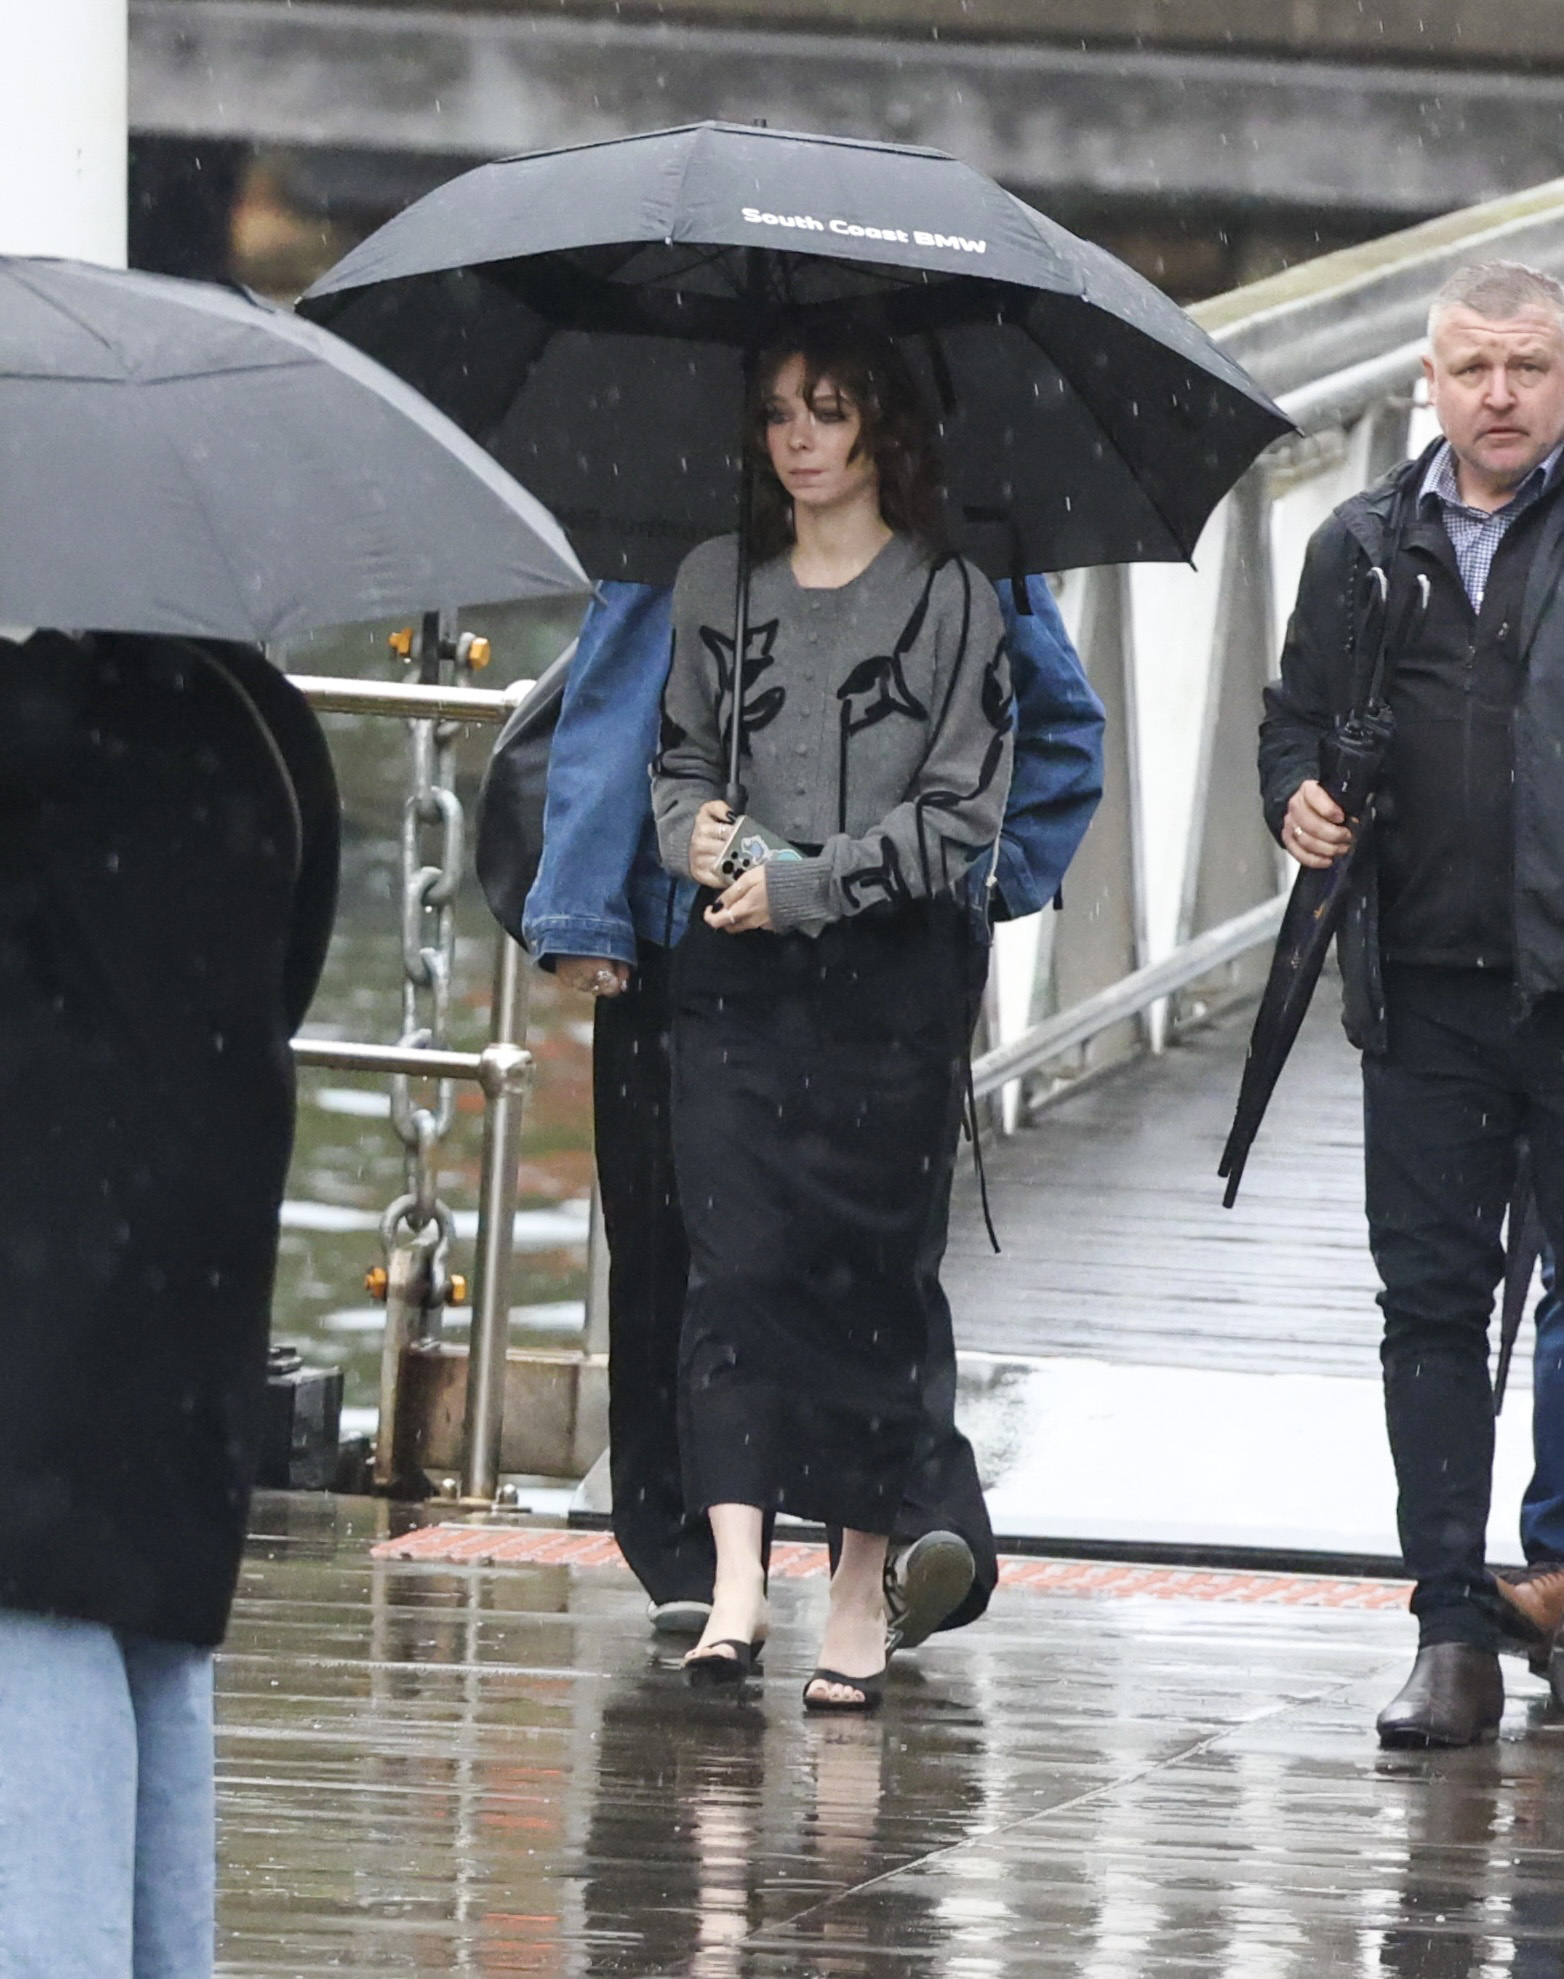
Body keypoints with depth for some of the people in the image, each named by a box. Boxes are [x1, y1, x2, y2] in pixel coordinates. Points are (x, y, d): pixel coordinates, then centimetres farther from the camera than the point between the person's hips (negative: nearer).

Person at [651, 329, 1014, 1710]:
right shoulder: (718, 585, 12)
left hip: (889, 978, -2)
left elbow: (964, 816, -4)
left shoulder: (951, 601, -1)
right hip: (737, 978, 3)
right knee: (738, 1257, -10)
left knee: (867, 1269, 1)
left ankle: (863, 1589, 11)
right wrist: (695, 832, -4)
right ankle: (737, 1580, -19)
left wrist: (807, 885, -13)